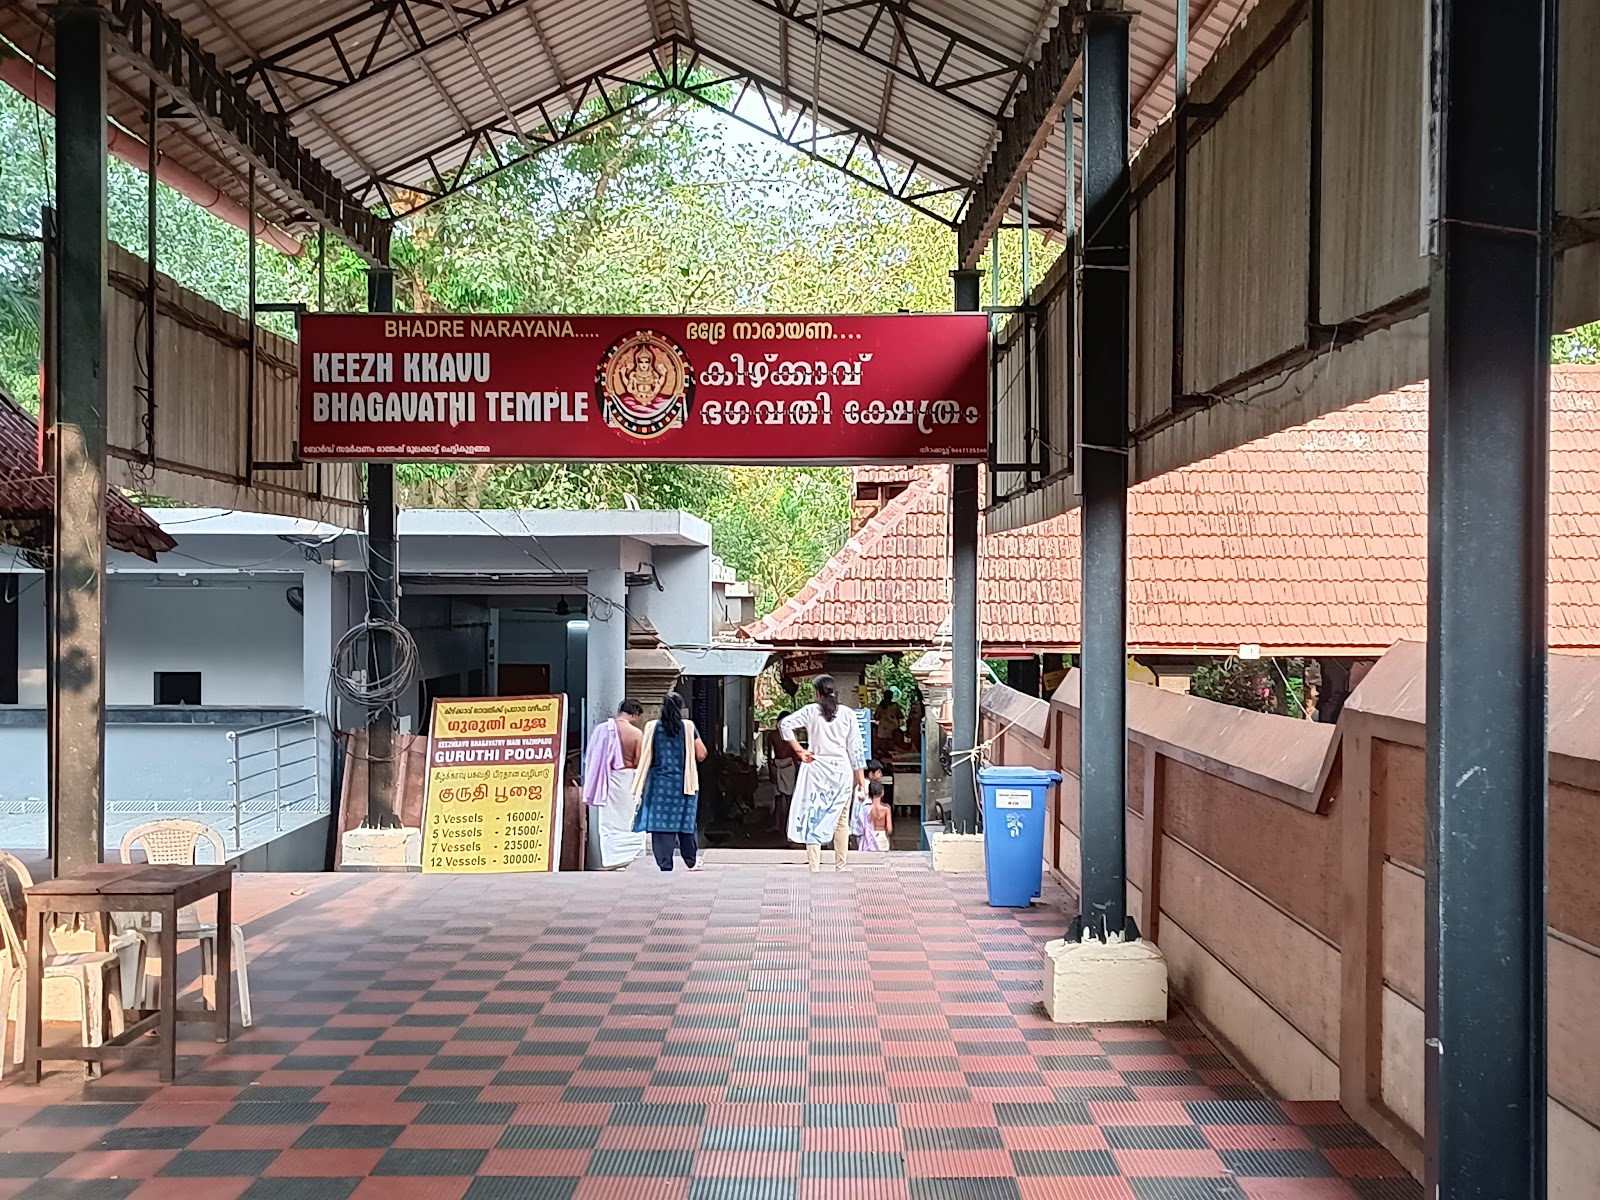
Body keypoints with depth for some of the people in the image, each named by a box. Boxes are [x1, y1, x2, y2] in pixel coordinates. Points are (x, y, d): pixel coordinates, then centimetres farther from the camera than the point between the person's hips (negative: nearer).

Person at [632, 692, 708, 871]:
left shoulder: (652, 727, -1)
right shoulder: (688, 727, -3)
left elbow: (644, 757, 2)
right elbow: (701, 755, -3)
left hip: (659, 783, 0)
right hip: (683, 783, 0)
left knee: (660, 824, 1)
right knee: (685, 821, 14)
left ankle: (665, 864, -3)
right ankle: (691, 860, 26)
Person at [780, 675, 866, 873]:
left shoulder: (811, 711, -2)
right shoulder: (847, 714, 0)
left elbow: (784, 724, -10)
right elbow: (855, 749, 0)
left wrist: (798, 750, -3)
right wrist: (861, 780, 5)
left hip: (816, 770, -1)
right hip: (841, 771, 1)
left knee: (813, 819, 3)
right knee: (841, 821, 10)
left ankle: (815, 869, 0)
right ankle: (840, 868, 13)